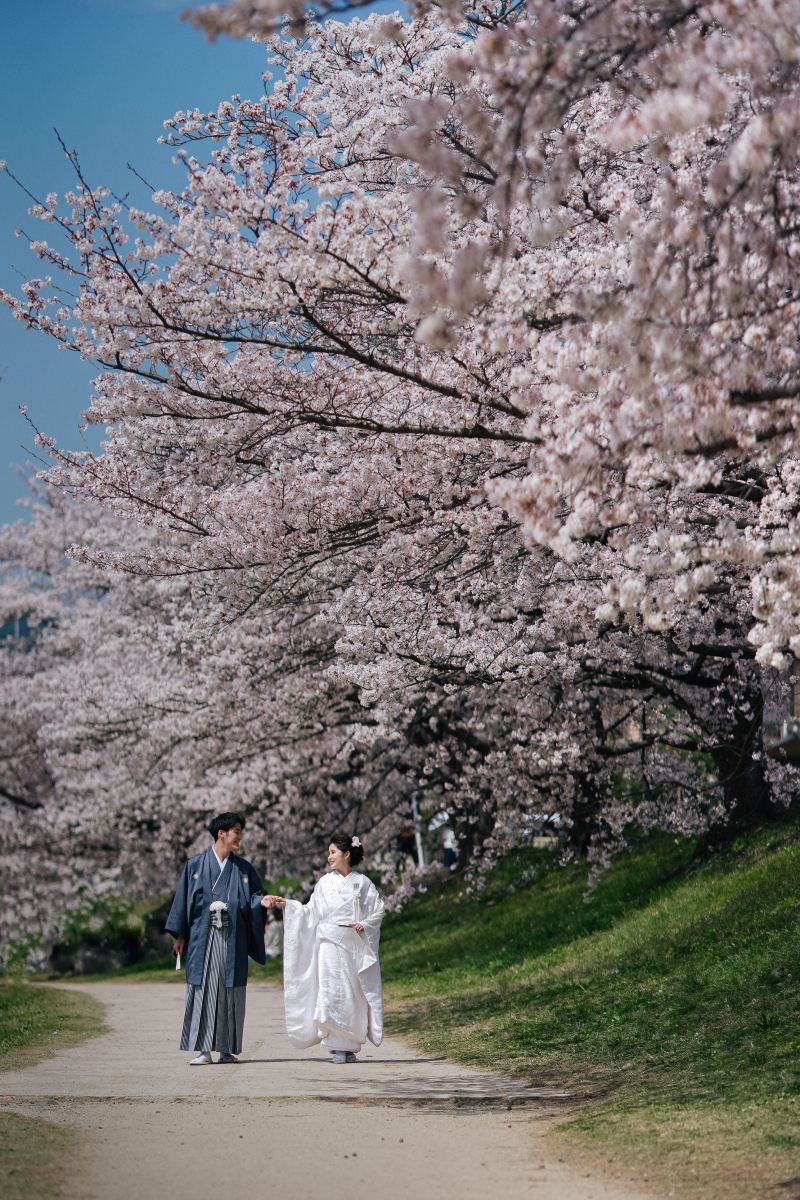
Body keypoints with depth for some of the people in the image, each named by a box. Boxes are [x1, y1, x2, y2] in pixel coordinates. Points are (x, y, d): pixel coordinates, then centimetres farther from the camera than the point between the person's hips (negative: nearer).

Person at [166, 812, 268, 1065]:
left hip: (232, 938, 2)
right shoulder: (196, 866, 7)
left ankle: (227, 1049, 8)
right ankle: (204, 1050, -5)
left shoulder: (243, 868, 12)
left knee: (231, 992, 1)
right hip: (203, 937, -2)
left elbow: (254, 896, 10)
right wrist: (180, 935, 3)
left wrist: (262, 901, -14)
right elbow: (183, 900, 7)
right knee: (203, 989, -7)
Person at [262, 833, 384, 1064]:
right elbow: (310, 913, 12)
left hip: (355, 947, -1)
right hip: (330, 946, 1)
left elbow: (378, 911, 5)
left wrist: (364, 925, -11)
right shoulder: (325, 883, 10)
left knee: (353, 995, -1)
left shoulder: (362, 883, 5)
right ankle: (339, 1047, -5)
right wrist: (286, 904, 3)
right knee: (332, 993, -9)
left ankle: (350, 1047, 9)